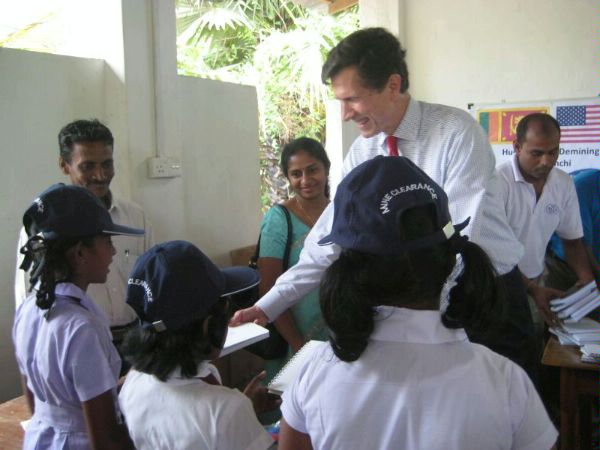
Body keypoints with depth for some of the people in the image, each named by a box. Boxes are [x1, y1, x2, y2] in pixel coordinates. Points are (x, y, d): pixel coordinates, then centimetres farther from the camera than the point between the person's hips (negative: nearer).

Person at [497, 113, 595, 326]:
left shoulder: (564, 183, 0)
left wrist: (586, 277, -7)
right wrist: (532, 289, -23)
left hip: (537, 282, 4)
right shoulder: (498, 182, -17)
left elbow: (572, 240, 11)